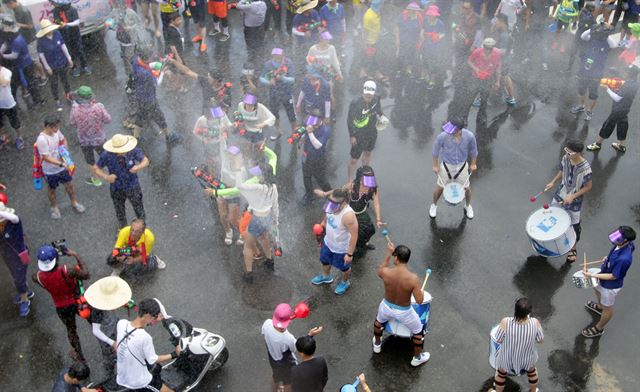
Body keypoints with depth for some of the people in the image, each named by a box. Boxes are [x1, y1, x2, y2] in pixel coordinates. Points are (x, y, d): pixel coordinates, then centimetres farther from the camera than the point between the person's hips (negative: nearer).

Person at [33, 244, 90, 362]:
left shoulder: (40, 277, -24)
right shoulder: (66, 271, -36)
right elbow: (86, 275, -23)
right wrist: (76, 255, -21)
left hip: (62, 308, 2)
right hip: (78, 302, -2)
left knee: (71, 330, 28)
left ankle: (79, 355, 48)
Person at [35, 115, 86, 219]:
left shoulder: (56, 132, -12)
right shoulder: (42, 139, -32)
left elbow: (63, 140, 10)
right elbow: (46, 157, -30)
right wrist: (61, 163, -35)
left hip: (62, 167, 5)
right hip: (50, 170, -5)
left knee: (69, 184, 19)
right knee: (52, 189, 19)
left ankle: (74, 202, 43)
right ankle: (54, 207, 43)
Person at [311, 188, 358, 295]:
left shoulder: (348, 215, -41)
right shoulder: (332, 205, -21)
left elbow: (354, 235, -31)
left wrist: (350, 254, -24)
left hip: (341, 248, -6)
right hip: (328, 242, 6)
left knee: (344, 267, 24)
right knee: (324, 260, 31)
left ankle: (345, 282, 54)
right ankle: (326, 276, 62)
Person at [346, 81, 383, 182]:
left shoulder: (376, 99, -12)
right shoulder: (355, 103, -25)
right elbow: (349, 119, -17)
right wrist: (351, 136, -16)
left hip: (372, 132, 6)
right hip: (359, 134, -6)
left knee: (367, 152, 27)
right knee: (354, 159, -3)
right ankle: (349, 182, 11)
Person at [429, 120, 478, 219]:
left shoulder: (469, 136, -27)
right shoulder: (442, 136, -31)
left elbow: (473, 149, -5)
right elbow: (435, 150, -11)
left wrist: (473, 164, 7)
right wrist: (435, 165, -3)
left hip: (462, 166, 1)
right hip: (446, 166, -1)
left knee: (466, 188, 16)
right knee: (439, 188, 13)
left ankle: (468, 206, 48)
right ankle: (434, 205, 45)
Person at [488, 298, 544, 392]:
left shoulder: (506, 322, -36)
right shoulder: (535, 323, -31)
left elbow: (499, 340, -19)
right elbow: (540, 340, -13)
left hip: (507, 357, -1)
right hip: (528, 358, 2)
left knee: (501, 373, 31)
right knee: (531, 370, 36)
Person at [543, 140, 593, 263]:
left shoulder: (585, 167, -32)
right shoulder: (565, 158, -16)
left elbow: (588, 186, -19)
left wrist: (572, 197, -22)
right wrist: (553, 182, -3)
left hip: (575, 199, -5)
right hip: (561, 192, 5)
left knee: (574, 225, 13)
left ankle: (573, 249, 34)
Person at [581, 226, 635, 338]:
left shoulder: (623, 259, -45)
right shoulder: (628, 244, -22)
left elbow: (613, 276, -31)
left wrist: (592, 275, -27)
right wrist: (609, 257, 5)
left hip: (611, 285, -8)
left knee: (607, 308, 20)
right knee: (597, 288, 37)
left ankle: (599, 329, 46)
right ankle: (599, 306, 67)